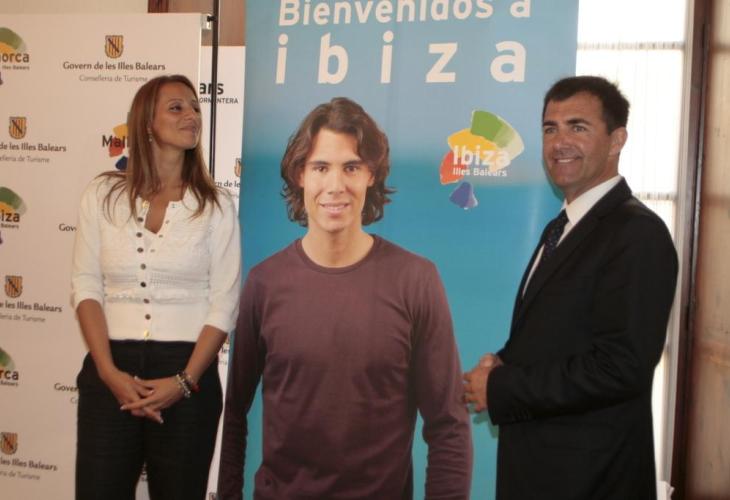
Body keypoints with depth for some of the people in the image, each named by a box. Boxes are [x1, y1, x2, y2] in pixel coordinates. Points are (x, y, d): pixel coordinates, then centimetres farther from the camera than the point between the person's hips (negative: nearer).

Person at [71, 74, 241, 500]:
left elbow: (224, 305, -2)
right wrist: (108, 371, -10)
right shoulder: (103, 195, 4)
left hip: (186, 373, 0)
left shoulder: (217, 206, 2)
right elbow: (87, 286, 1)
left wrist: (184, 381, -12)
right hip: (111, 371, 1)